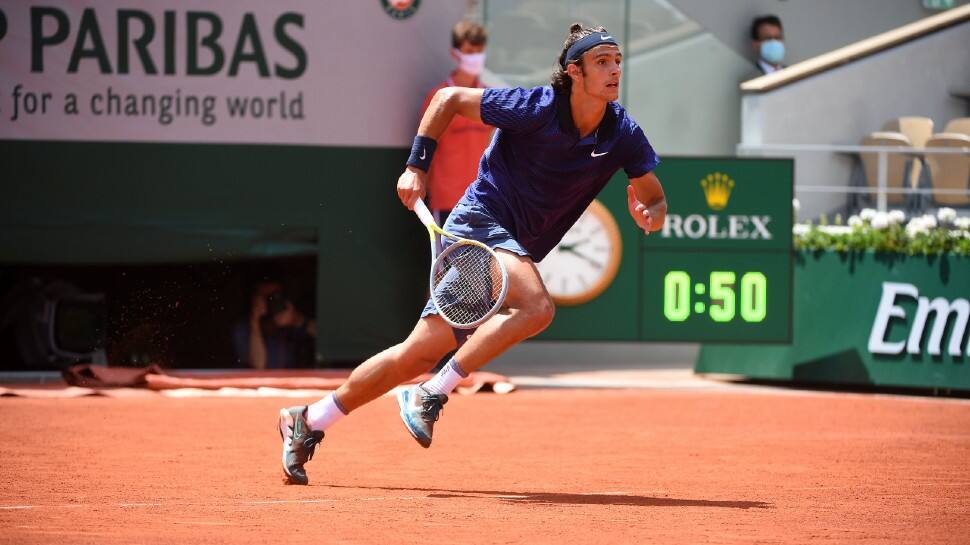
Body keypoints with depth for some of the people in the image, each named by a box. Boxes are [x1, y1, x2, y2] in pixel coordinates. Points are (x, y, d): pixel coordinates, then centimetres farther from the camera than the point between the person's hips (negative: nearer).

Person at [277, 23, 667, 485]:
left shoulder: (623, 135, -4)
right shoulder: (534, 108, -16)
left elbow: (654, 198, 5)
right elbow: (449, 99, -3)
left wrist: (648, 215, -19)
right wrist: (417, 166, -8)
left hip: (514, 250, 6)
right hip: (481, 221, -6)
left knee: (419, 354, 5)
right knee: (536, 307, -32)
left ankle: (309, 421, 15)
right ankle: (429, 395, -23)